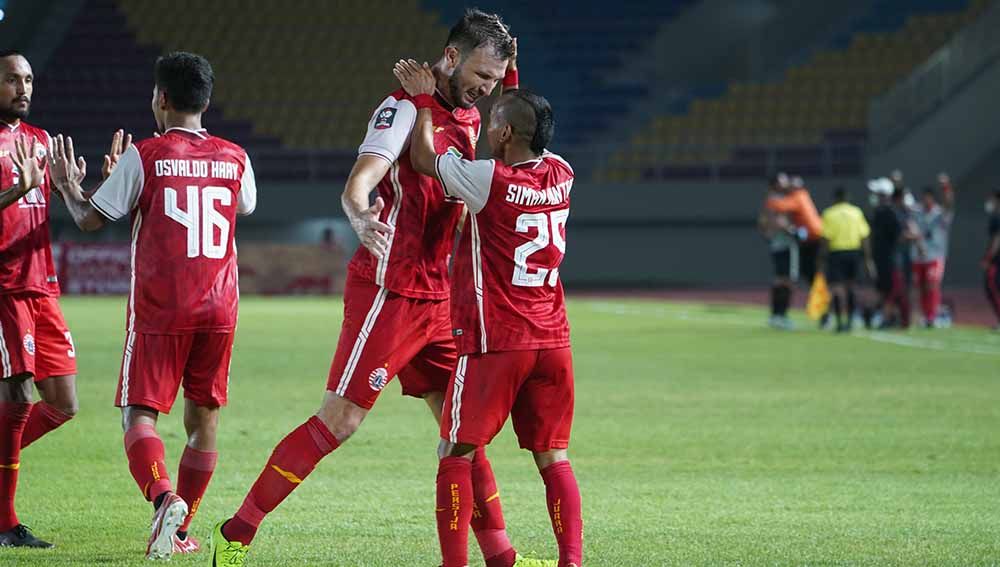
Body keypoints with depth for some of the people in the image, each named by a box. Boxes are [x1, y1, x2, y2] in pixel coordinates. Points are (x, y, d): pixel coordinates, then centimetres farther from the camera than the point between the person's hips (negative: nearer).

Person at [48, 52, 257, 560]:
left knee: (139, 413, -1)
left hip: (158, 308, -3)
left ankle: (164, 497, -28)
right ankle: (181, 531, 14)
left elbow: (90, 219, -2)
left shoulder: (144, 156, -5)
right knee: (203, 417, 12)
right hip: (218, 308, 3)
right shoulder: (234, 158, 6)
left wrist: (69, 186, 19)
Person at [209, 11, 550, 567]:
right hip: (388, 290, -8)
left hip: (436, 297, 8)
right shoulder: (406, 105, -12)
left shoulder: (468, 116, 12)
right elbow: (356, 185, -26)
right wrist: (362, 219, -47)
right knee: (340, 420, -9)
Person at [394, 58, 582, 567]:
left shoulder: (489, 179, -13)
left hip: (494, 343, -5)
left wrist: (423, 100, 15)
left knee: (456, 454, 2)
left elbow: (424, 158, 3)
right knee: (552, 457, 8)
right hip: (552, 341, 5)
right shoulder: (561, 177, 4)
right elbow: (530, 140, 27)